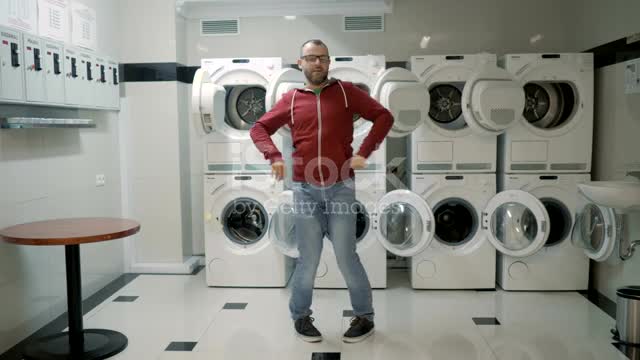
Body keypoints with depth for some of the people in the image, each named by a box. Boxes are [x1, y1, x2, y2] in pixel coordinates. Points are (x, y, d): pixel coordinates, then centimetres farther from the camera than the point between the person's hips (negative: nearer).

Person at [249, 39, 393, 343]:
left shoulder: (345, 91, 4)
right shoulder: (291, 99, 8)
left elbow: (383, 116, 1)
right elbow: (259, 128, 13)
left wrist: (363, 153, -10)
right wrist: (274, 156, -6)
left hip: (341, 187, -1)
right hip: (305, 189, 1)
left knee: (346, 256, 2)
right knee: (308, 259, 7)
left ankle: (364, 316, 20)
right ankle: (300, 316, 26)